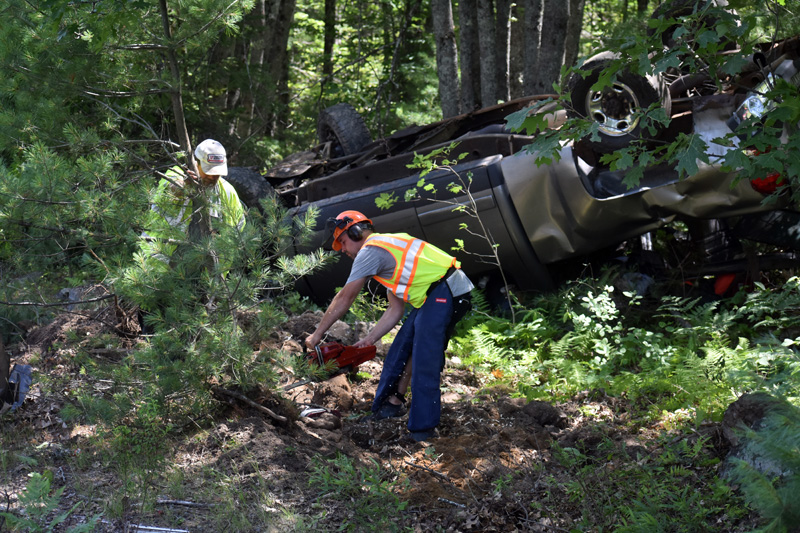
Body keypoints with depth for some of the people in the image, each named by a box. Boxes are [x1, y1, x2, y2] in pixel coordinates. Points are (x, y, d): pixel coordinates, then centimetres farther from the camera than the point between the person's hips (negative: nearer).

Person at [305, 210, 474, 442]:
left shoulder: (370, 250, -3)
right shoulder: (387, 250, 27)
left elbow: (344, 298, -1)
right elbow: (395, 310, 25)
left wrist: (317, 334, 6)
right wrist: (369, 339, 22)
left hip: (444, 293, -10)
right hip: (433, 297, 10)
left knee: (424, 362, -11)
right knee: (403, 347, 15)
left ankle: (423, 429, -10)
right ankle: (391, 403, 24)